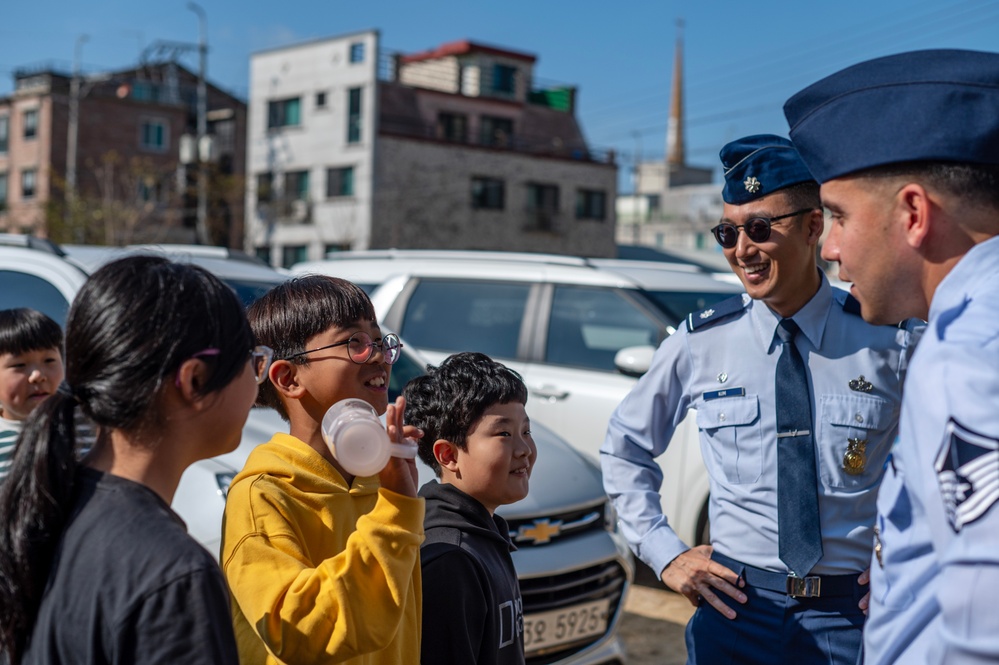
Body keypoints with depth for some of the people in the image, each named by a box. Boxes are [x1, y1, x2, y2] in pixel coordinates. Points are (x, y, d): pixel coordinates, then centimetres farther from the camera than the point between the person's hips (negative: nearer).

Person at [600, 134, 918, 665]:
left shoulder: (887, 343, -6)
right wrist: (663, 552, 3)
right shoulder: (699, 344, -3)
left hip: (852, 618, 0)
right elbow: (624, 448, 10)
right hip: (736, 605, 1)